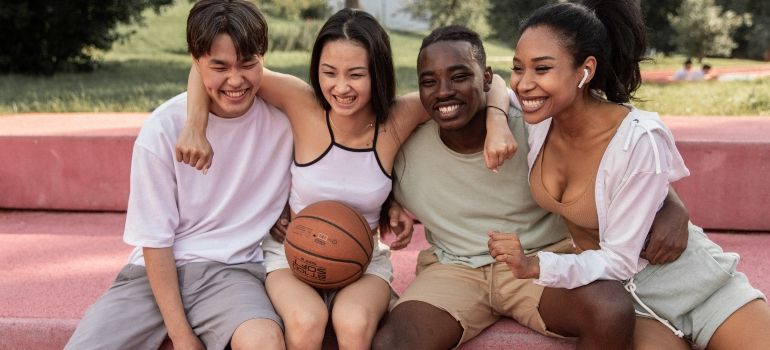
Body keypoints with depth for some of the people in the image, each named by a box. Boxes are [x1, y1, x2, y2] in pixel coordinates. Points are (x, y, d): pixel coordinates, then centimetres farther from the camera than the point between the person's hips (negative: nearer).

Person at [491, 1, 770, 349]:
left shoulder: (639, 141, -29)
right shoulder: (538, 116, -14)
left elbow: (619, 259, -24)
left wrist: (534, 266, -39)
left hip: (685, 277, -3)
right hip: (611, 288, 3)